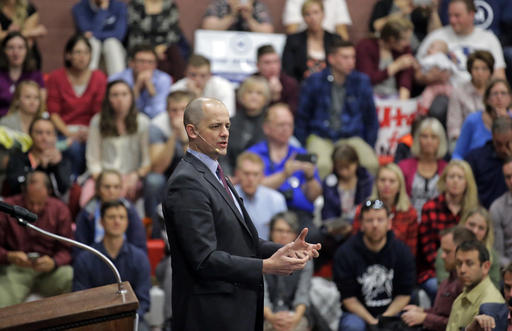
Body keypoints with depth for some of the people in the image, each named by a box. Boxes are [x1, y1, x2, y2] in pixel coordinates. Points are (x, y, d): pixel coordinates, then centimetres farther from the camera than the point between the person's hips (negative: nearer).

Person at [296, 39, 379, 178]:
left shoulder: (362, 81, 5)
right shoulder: (314, 82, 0)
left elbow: (371, 119, 17)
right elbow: (302, 118, 10)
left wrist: (369, 148, 11)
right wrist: (303, 149, 4)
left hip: (352, 138, 2)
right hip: (321, 138, -2)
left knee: (372, 164, -30)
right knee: (322, 165, -37)